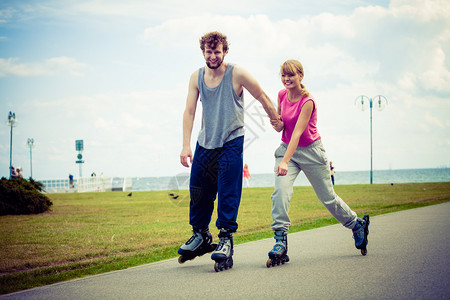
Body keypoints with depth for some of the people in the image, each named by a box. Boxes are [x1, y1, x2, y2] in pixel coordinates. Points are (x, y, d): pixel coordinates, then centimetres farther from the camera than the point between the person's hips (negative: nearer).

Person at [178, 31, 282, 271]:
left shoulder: (236, 74, -9)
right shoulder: (196, 77, 2)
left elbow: (261, 96, 3)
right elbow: (189, 111, -2)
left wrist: (276, 120, 13)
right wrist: (186, 145, -10)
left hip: (231, 143, -4)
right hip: (205, 143, 4)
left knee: (228, 193, -10)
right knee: (198, 191, 8)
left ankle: (226, 239, -4)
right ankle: (201, 235, 26)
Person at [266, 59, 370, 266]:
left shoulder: (307, 101, -21)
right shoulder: (282, 95, -2)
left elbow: (297, 132, -30)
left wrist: (285, 162, -39)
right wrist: (278, 125, -18)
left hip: (310, 151, -4)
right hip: (287, 148, 4)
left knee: (328, 198, 6)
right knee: (280, 190, -22)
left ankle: (357, 225, 33)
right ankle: (280, 243, -23)